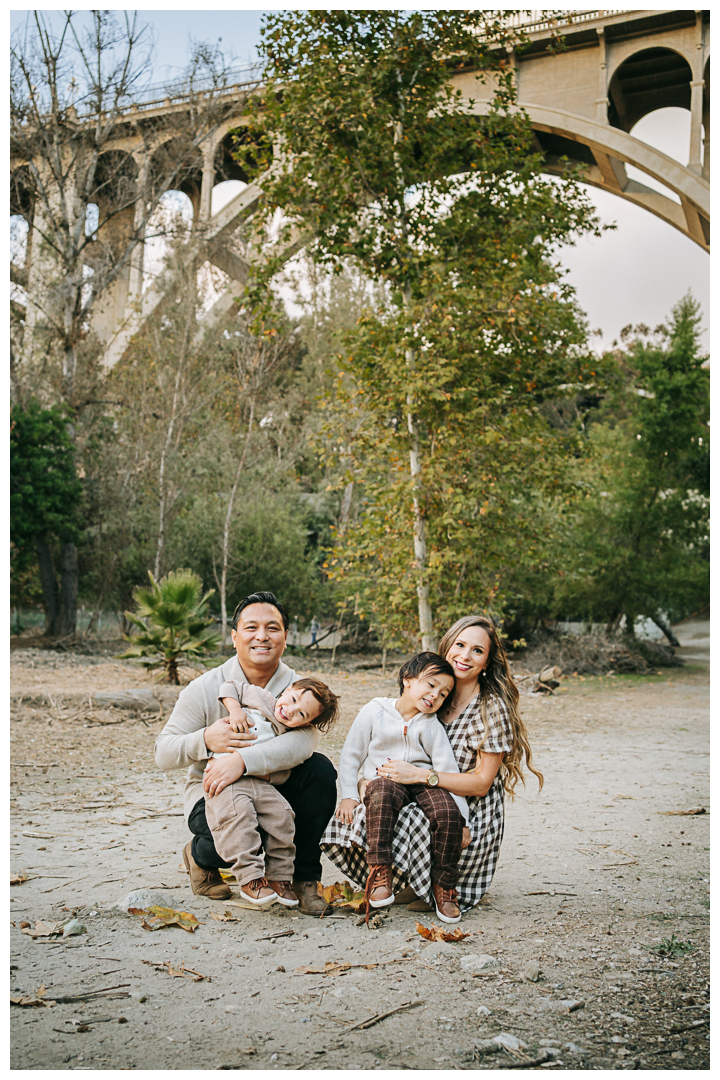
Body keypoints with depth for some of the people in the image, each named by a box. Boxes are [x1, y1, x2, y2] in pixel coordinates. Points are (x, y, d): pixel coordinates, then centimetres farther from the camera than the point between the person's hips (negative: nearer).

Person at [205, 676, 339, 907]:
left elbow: (282, 775, 2)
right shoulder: (262, 698, 4)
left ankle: (279, 878, -2)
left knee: (281, 814, -18)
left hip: (260, 783, 3)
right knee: (238, 812, -29)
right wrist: (235, 710, -5)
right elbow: (230, 687, 12)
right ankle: (250, 881, -26)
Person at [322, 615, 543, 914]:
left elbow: (481, 783, -13)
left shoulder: (493, 708, -10)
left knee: (406, 824, -33)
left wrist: (418, 775, -21)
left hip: (471, 821, -5)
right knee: (353, 820, -19)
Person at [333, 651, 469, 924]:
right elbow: (351, 755, 9)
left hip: (423, 785, 2)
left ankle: (443, 884, -10)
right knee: (381, 794, -38)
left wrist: (462, 820, -3)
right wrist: (348, 795, -1)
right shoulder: (374, 712, 6)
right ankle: (380, 871, -31)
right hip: (383, 780, -2)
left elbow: (449, 771, 4)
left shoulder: (433, 726, 11)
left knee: (448, 812, -27)